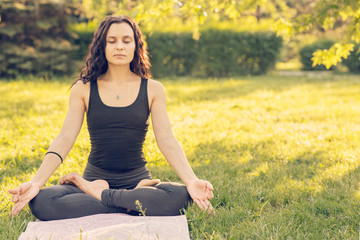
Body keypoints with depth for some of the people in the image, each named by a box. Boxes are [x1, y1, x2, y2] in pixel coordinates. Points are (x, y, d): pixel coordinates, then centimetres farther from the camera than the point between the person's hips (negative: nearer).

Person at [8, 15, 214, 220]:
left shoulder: (152, 89, 5)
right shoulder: (83, 89, 5)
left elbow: (167, 140, -4)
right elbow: (65, 139, -4)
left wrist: (191, 180, -21)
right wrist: (36, 182, -19)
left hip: (137, 179, 0)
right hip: (95, 178, 0)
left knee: (180, 196, -34)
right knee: (41, 202, -30)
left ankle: (98, 194, -17)